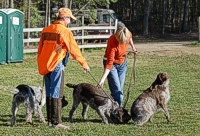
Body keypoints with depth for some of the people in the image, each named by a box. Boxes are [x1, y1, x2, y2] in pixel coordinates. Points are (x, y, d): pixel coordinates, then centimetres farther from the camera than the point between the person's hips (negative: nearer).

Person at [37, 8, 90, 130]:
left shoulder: (46, 30, 12)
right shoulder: (65, 31, -9)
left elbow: (40, 49, 17)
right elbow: (74, 50, -6)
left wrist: (40, 65, 25)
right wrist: (84, 64, 4)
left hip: (44, 65, 7)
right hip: (57, 65, -7)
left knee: (49, 93, 14)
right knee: (57, 94, -5)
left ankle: (50, 120, 19)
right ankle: (56, 122, -6)